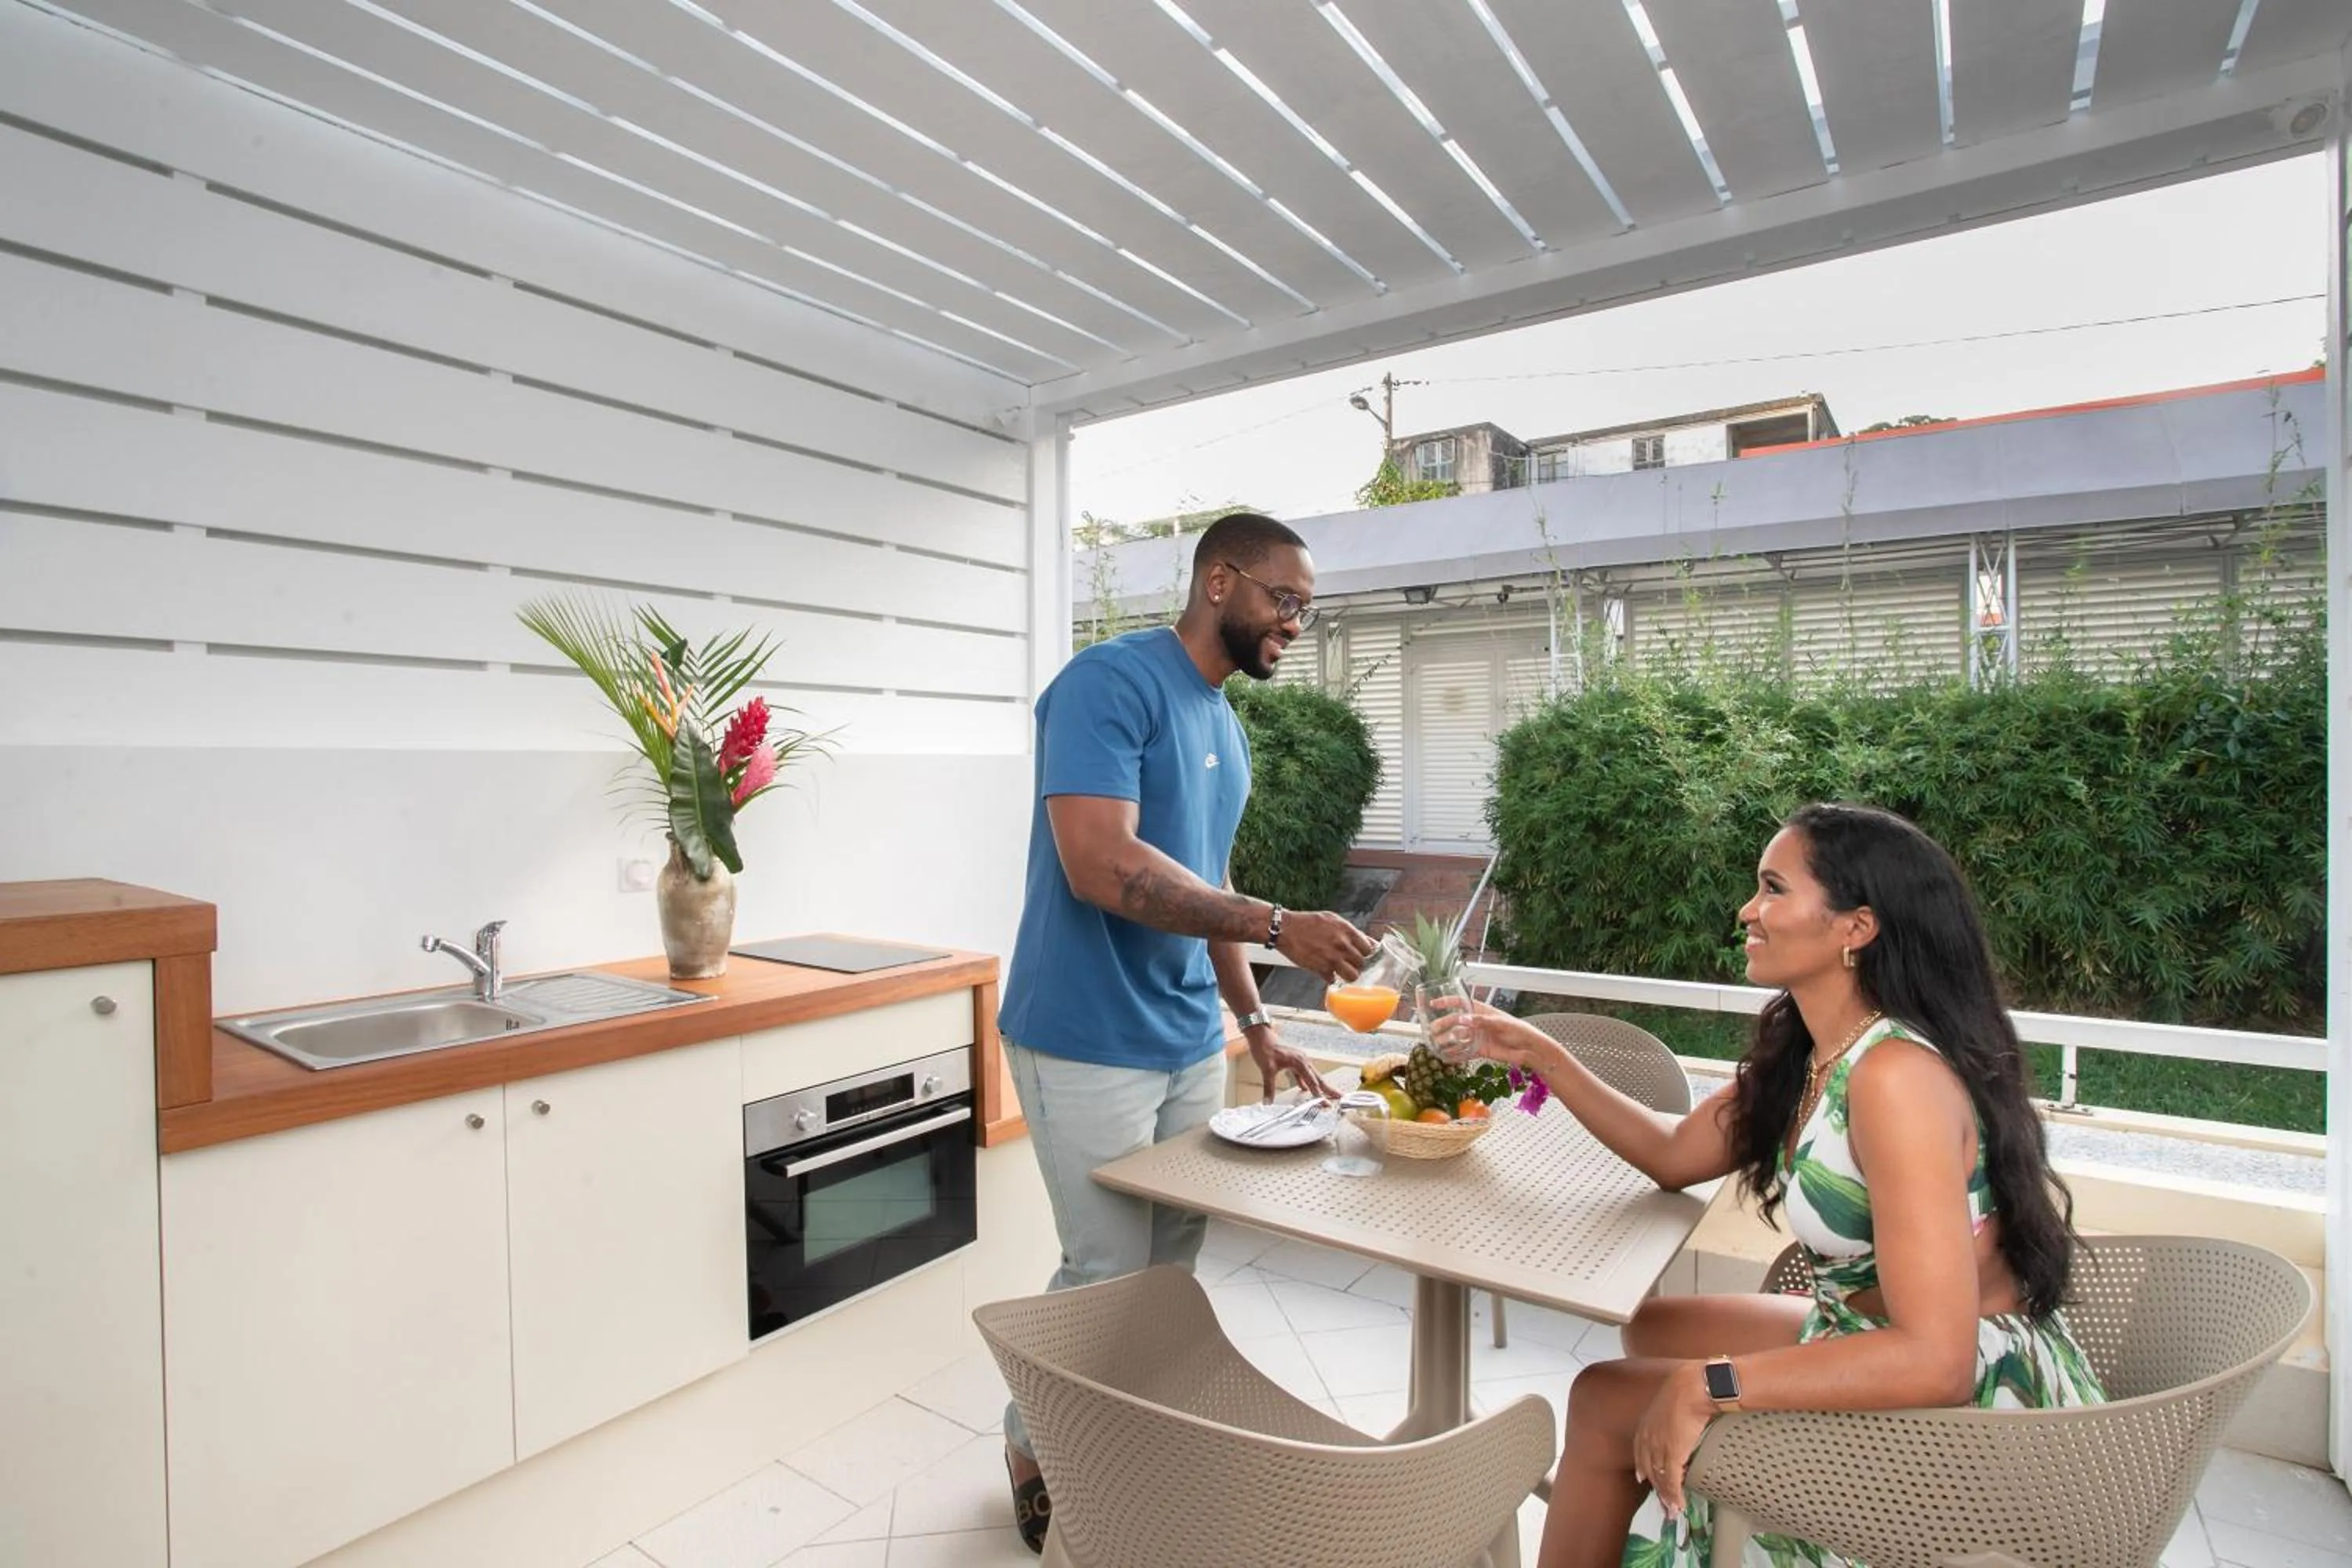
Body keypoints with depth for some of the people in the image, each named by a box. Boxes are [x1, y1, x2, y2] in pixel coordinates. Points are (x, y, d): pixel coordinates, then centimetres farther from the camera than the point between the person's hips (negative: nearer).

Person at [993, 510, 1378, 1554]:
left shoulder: (1227, 730, 12)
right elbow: (1101, 865, -26)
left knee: (1175, 1265, 15)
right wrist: (1279, 927, -25)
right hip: (1090, 1047, -8)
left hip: (1191, 1044, 8)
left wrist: (1254, 1023, 14)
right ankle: (1036, 1455, 30)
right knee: (1110, 1276, 4)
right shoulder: (1109, 681, -15)